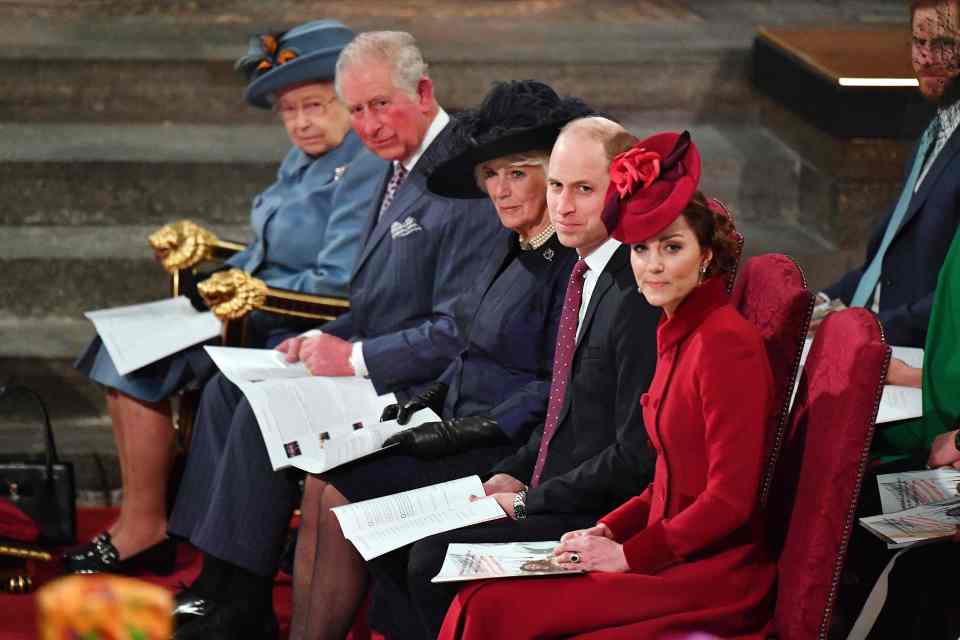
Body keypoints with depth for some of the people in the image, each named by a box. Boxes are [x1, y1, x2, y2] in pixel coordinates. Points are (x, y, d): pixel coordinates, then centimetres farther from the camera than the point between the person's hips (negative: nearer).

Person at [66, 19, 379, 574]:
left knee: (143, 360, -15)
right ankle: (139, 518, 2)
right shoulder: (304, 158, 13)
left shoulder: (365, 171, -18)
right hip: (259, 316, 10)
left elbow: (339, 284, -23)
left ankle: (144, 529, -6)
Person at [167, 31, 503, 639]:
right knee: (228, 387, 3)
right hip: (371, 365, 10)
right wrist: (324, 339, 3)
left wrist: (355, 356, -18)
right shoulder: (400, 168, 13)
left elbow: (459, 332, -22)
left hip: (423, 385, -10)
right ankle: (219, 588, 0)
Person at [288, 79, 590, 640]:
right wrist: (428, 399, 8)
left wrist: (470, 429, -19)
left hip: (508, 451, -9)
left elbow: (557, 390, -20)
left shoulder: (571, 263, -16)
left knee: (342, 494, -16)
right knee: (321, 483, -5)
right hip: (464, 432, 9)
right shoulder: (513, 252, 14)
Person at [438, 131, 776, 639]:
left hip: (716, 576, -8)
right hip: (675, 555, 8)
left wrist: (628, 554, -13)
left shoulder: (725, 342, -14)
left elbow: (730, 498, -17)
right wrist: (607, 532, 6)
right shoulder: (678, 335, 15)